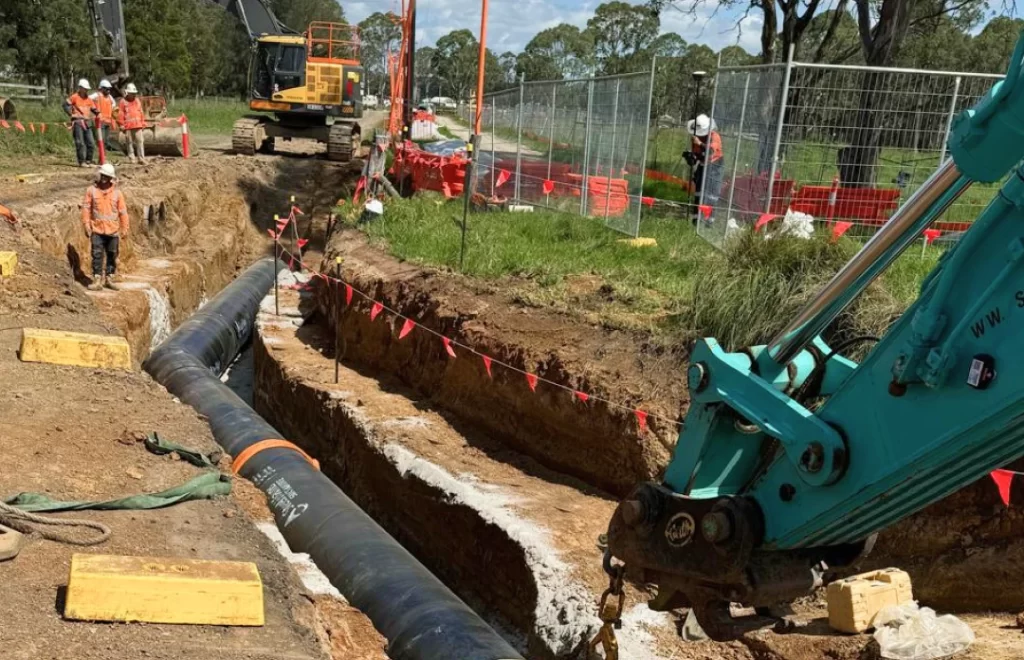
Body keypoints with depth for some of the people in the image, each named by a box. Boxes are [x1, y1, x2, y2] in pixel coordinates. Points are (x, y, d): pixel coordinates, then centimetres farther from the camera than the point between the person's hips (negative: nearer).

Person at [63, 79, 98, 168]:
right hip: (78, 122, -6)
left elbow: (94, 109, 17)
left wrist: (98, 113, -2)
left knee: (90, 143, 4)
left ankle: (89, 161, 14)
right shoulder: (74, 97, -1)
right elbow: (66, 105, 0)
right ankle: (81, 162, -6)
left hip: (87, 123, 6)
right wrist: (71, 114, -8)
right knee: (80, 143, -8)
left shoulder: (88, 99, 15)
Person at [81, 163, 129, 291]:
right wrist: (86, 225, -5)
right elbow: (86, 208, 0)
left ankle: (109, 278, 21)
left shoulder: (117, 192, 0)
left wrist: (125, 229, 1)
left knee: (112, 255, 9)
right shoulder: (92, 190, -2)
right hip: (97, 230, -1)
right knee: (97, 255, -4)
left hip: (113, 231, 1)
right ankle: (97, 280, -1)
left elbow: (123, 211, 2)